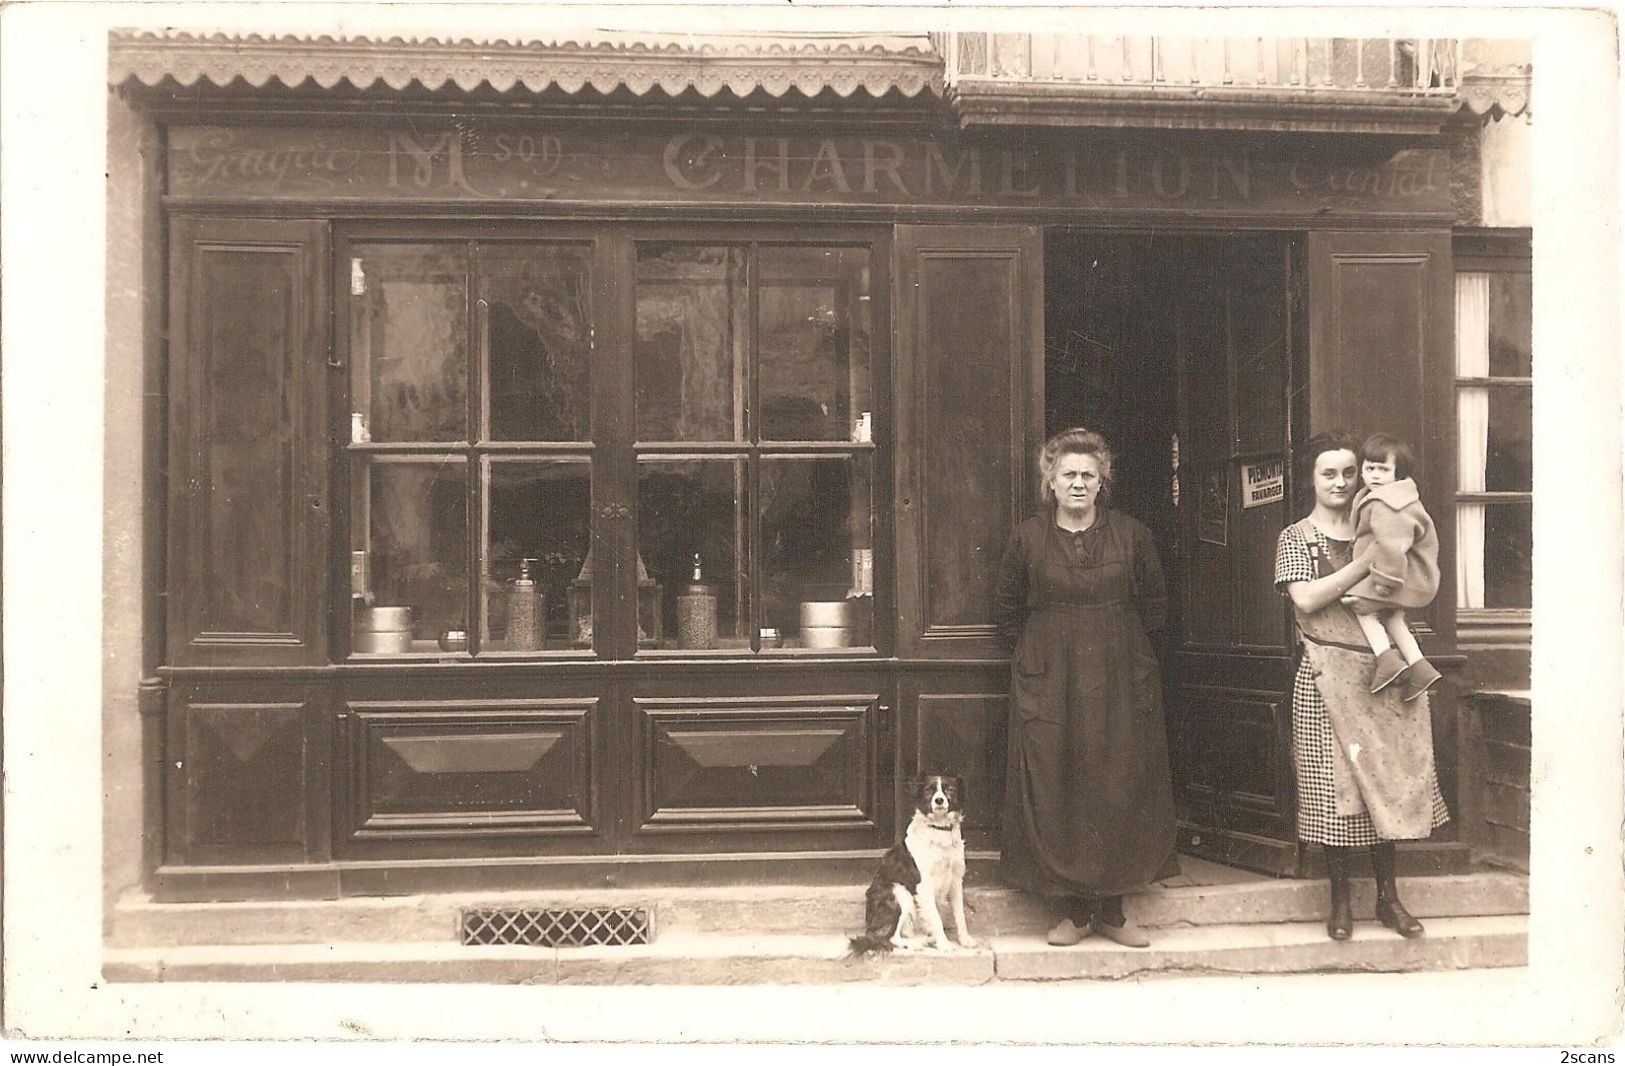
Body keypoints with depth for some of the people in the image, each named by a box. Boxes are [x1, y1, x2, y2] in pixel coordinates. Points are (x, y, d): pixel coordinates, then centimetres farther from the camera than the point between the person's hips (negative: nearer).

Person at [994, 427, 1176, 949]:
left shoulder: (1131, 535, 1)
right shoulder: (1027, 538, 1)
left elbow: (1153, 607, 10)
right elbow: (1009, 612, 10)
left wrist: (1118, 649, 8)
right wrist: (1041, 652, 8)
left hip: (1121, 683, 1)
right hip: (1048, 683, 0)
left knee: (1119, 792, 3)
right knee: (1056, 793, 1)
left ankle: (1111, 910, 15)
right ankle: (1074, 910, 13)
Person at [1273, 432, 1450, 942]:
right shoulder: (1296, 537, 1)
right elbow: (1306, 598, -16)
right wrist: (1367, 562, -17)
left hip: (1379, 671, 4)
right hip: (1327, 677, -4)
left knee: (1385, 778, 6)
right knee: (1334, 784, -1)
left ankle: (1388, 895, 18)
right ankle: (1340, 902, 12)